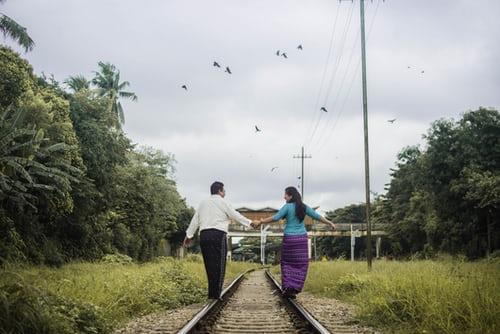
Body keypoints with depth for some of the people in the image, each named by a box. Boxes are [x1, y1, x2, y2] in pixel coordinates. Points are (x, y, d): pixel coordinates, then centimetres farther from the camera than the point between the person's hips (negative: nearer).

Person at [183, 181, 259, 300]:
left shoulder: (203, 203, 19)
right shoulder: (222, 202, 1)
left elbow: (195, 220, 21)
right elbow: (235, 215, 1)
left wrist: (189, 235, 27)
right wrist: (250, 223, 10)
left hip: (204, 235, 6)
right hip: (218, 235, -6)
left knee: (210, 265, 11)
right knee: (219, 266, -3)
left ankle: (212, 294, 13)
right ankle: (215, 295, -6)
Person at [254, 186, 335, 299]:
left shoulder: (287, 206, -9)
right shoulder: (304, 207, 4)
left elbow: (275, 218, -16)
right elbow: (317, 216, 8)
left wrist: (262, 222, -7)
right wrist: (330, 223, 20)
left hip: (289, 238, -3)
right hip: (302, 238, 3)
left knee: (287, 263, 12)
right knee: (300, 264, 7)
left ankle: (287, 287, 2)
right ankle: (294, 289, 1)